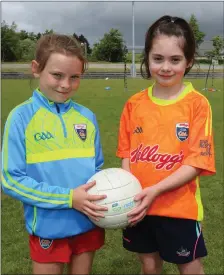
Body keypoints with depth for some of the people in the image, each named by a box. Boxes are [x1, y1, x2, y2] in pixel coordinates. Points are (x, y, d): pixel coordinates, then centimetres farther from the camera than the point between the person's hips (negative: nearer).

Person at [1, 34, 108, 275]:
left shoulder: (87, 117, 0)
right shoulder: (21, 117, -12)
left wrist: (102, 194, -11)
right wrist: (68, 198, -20)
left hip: (89, 222, 4)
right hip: (48, 227, -3)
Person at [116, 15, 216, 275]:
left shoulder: (197, 103, -12)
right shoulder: (134, 104, -1)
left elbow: (197, 161, -15)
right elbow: (127, 153, 5)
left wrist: (156, 190, -23)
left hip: (180, 208, -3)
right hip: (139, 207, 3)